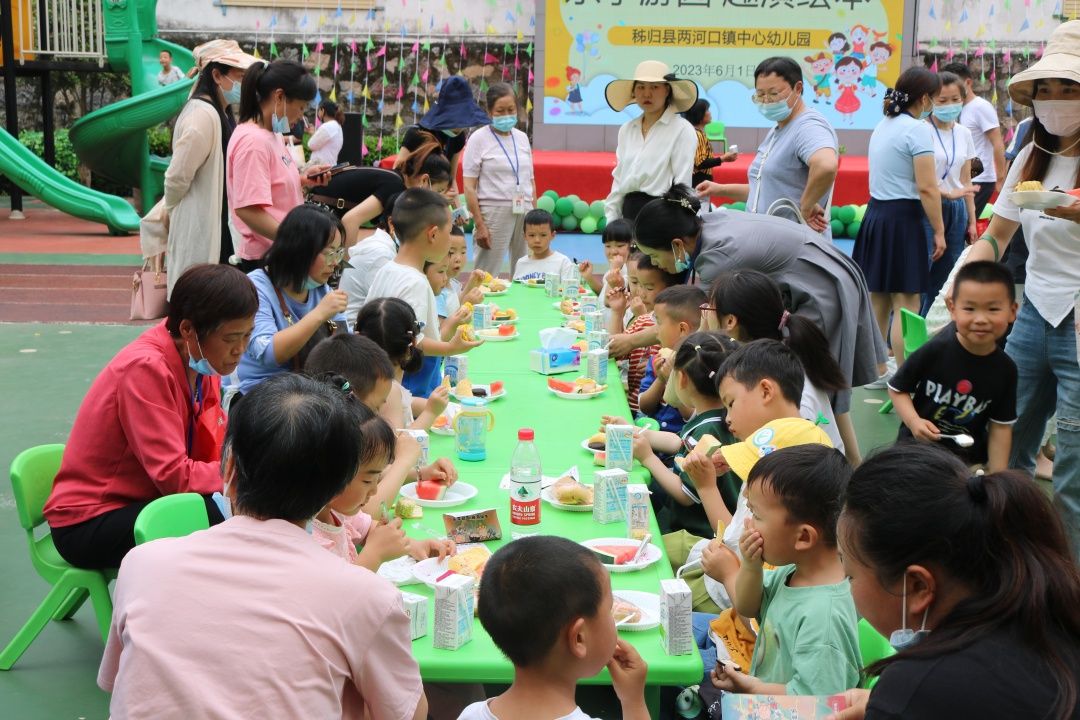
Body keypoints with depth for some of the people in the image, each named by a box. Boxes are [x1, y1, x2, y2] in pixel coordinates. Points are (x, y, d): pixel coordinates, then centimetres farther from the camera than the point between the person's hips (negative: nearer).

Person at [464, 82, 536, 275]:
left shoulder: (522, 138, 12)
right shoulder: (479, 139, -2)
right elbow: (469, 187, -6)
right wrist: (479, 225, -12)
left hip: (524, 212, 5)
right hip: (494, 213, -5)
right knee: (485, 274, -3)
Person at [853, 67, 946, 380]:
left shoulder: (883, 126, 14)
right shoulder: (918, 129, -12)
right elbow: (927, 187, -16)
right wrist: (938, 231, -10)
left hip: (875, 214, 9)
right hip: (902, 218, -9)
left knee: (878, 300, 14)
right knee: (907, 305, -6)